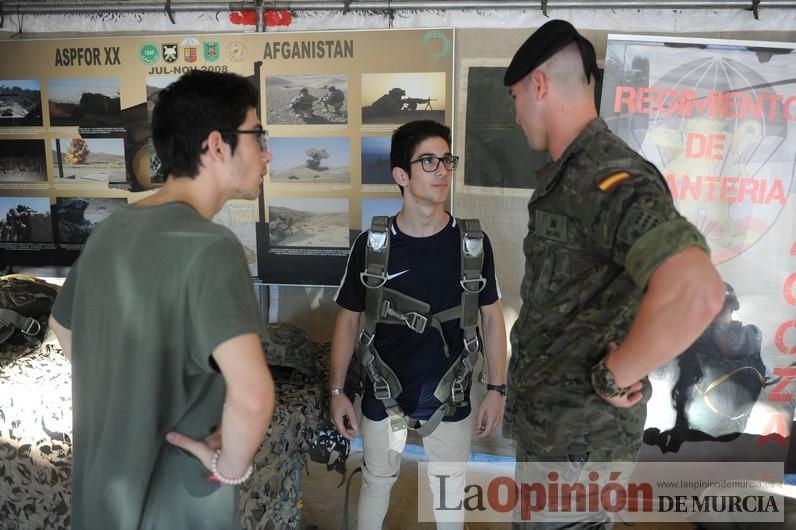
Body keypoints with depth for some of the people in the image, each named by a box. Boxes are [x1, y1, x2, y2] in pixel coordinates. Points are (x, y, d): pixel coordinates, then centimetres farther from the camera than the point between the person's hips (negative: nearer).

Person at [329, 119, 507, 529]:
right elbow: (348, 319, -2)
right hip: (384, 395, 0)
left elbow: (491, 316, -1)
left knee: (450, 486, 20)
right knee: (377, 481, 21)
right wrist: (337, 390, -2)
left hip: (450, 395, 1)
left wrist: (496, 389, -1)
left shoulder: (473, 243, -9)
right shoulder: (372, 244, -11)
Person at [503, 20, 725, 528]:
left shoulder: (608, 177, -25)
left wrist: (615, 377, -27)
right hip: (546, 415, 9)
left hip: (577, 432, -9)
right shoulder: (568, 175, 7)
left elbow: (697, 293, -40)